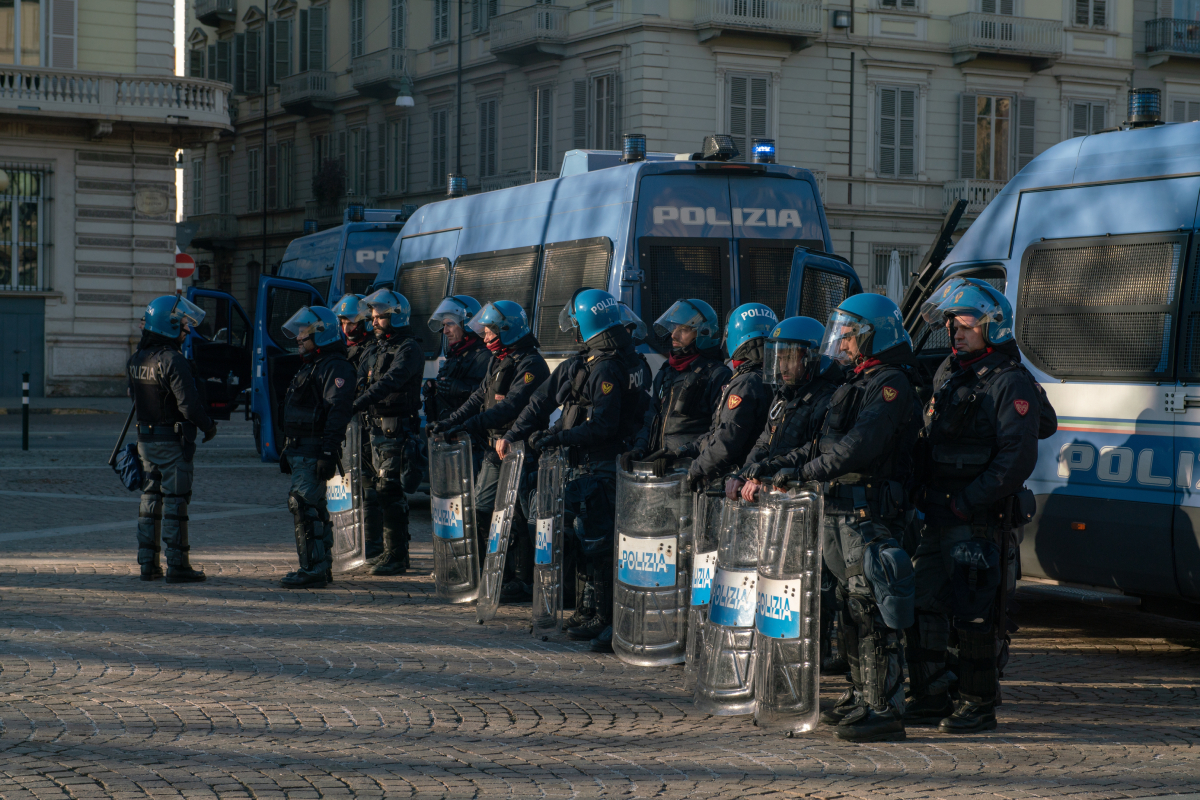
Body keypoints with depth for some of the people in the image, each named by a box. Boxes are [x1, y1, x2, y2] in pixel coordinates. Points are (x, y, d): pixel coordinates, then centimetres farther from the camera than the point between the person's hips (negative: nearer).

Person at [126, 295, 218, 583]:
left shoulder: (135, 360, 6)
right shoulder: (173, 361, -19)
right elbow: (189, 404, -21)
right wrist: (208, 426, -8)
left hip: (145, 439, 7)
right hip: (173, 442, -7)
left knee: (150, 499, 13)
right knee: (174, 502, -3)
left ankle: (148, 563, 15)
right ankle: (176, 565, 0)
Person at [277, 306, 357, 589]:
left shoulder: (336, 367, -13)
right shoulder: (310, 366, 21)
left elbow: (338, 411, -23)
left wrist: (328, 452, -28)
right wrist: (289, 449, 27)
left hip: (315, 450, -11)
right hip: (300, 449, 11)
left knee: (304, 504, -14)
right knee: (312, 506, 13)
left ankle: (313, 570, -14)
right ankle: (321, 567, 19)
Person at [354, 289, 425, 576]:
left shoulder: (409, 349, -13)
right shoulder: (382, 347, 18)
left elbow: (390, 382, -28)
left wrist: (357, 405, -37)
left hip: (397, 430, -10)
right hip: (379, 427, 10)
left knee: (390, 490, -11)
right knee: (385, 490, 13)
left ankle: (396, 557, -9)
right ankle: (394, 552, 22)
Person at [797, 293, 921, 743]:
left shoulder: (891, 384, -10)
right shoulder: (856, 382, 21)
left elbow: (861, 444, -21)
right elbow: (832, 443, 20)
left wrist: (809, 471, -17)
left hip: (869, 509, -10)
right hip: (840, 510, 10)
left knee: (872, 611, -10)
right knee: (852, 609, 15)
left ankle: (886, 710, -9)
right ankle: (862, 698, 24)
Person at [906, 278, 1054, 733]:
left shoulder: (1010, 384, -9)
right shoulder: (948, 373, 16)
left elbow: (1017, 459, -17)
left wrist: (967, 503, -19)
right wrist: (923, 495, 10)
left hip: (978, 521, -8)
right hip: (936, 516, 8)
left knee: (973, 614, -4)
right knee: (924, 606, 10)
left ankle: (979, 707, 6)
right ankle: (929, 699, 20)